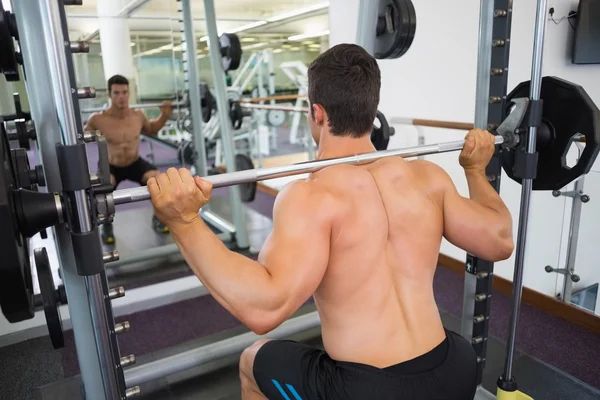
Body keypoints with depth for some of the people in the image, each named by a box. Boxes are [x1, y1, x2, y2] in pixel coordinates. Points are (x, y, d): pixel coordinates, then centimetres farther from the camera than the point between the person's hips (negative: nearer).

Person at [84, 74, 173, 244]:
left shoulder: (138, 115, -10)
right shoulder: (98, 120, -20)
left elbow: (151, 129, 13)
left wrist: (165, 114, 4)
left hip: (136, 163, 2)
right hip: (111, 166, -2)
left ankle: (158, 217, 5)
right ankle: (107, 226, -2)